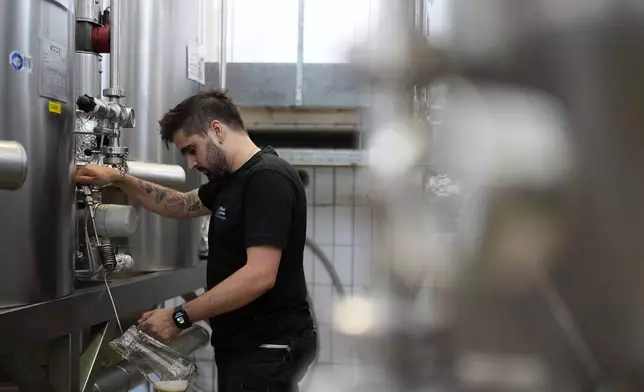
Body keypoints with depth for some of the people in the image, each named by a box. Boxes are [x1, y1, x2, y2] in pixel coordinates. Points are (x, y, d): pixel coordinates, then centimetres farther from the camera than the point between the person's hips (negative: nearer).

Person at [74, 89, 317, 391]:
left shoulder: (269, 178, -19)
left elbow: (259, 275, -27)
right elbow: (180, 206, 27)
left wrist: (180, 317, -23)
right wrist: (119, 179, 14)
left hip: (268, 347, -9)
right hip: (243, 342, 9)